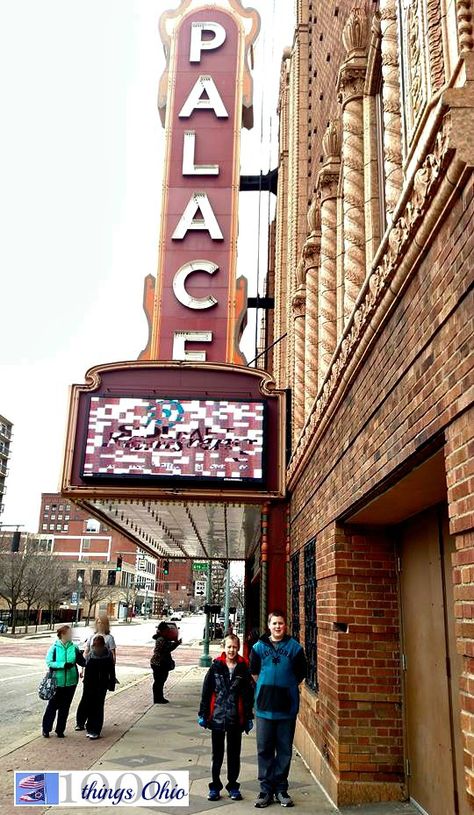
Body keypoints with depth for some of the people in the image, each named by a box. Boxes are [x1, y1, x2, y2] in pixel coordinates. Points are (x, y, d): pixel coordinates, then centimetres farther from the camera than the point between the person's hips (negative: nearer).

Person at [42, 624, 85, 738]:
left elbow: (82, 662, 2)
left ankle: (60, 730, 24)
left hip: (71, 682, 3)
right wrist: (63, 665, -23)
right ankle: (46, 729, 24)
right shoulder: (54, 648, -7)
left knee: (65, 707, 11)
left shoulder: (74, 648, 0)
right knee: (53, 705, 7)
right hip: (57, 682, -3)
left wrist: (81, 658, -20)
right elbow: (49, 662, -12)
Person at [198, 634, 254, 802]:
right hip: (217, 717, 0)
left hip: (236, 718, 0)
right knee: (217, 754, 11)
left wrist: (249, 717, 2)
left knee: (234, 753, 12)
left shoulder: (243, 668, -3)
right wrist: (203, 714, -1)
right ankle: (215, 786, 23)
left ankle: (233, 786, 25)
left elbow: (248, 694, 1)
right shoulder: (216, 667, -4)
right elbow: (206, 691, -1)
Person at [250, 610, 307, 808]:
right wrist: (265, 688, 9)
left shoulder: (294, 647, -2)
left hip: (287, 707, 0)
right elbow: (254, 672, 12)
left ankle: (281, 789, 21)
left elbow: (301, 674, 6)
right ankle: (266, 789, 18)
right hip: (264, 707, 1)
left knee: (284, 750, 9)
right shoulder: (259, 647, 1)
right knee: (264, 749, 7)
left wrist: (287, 688, 6)